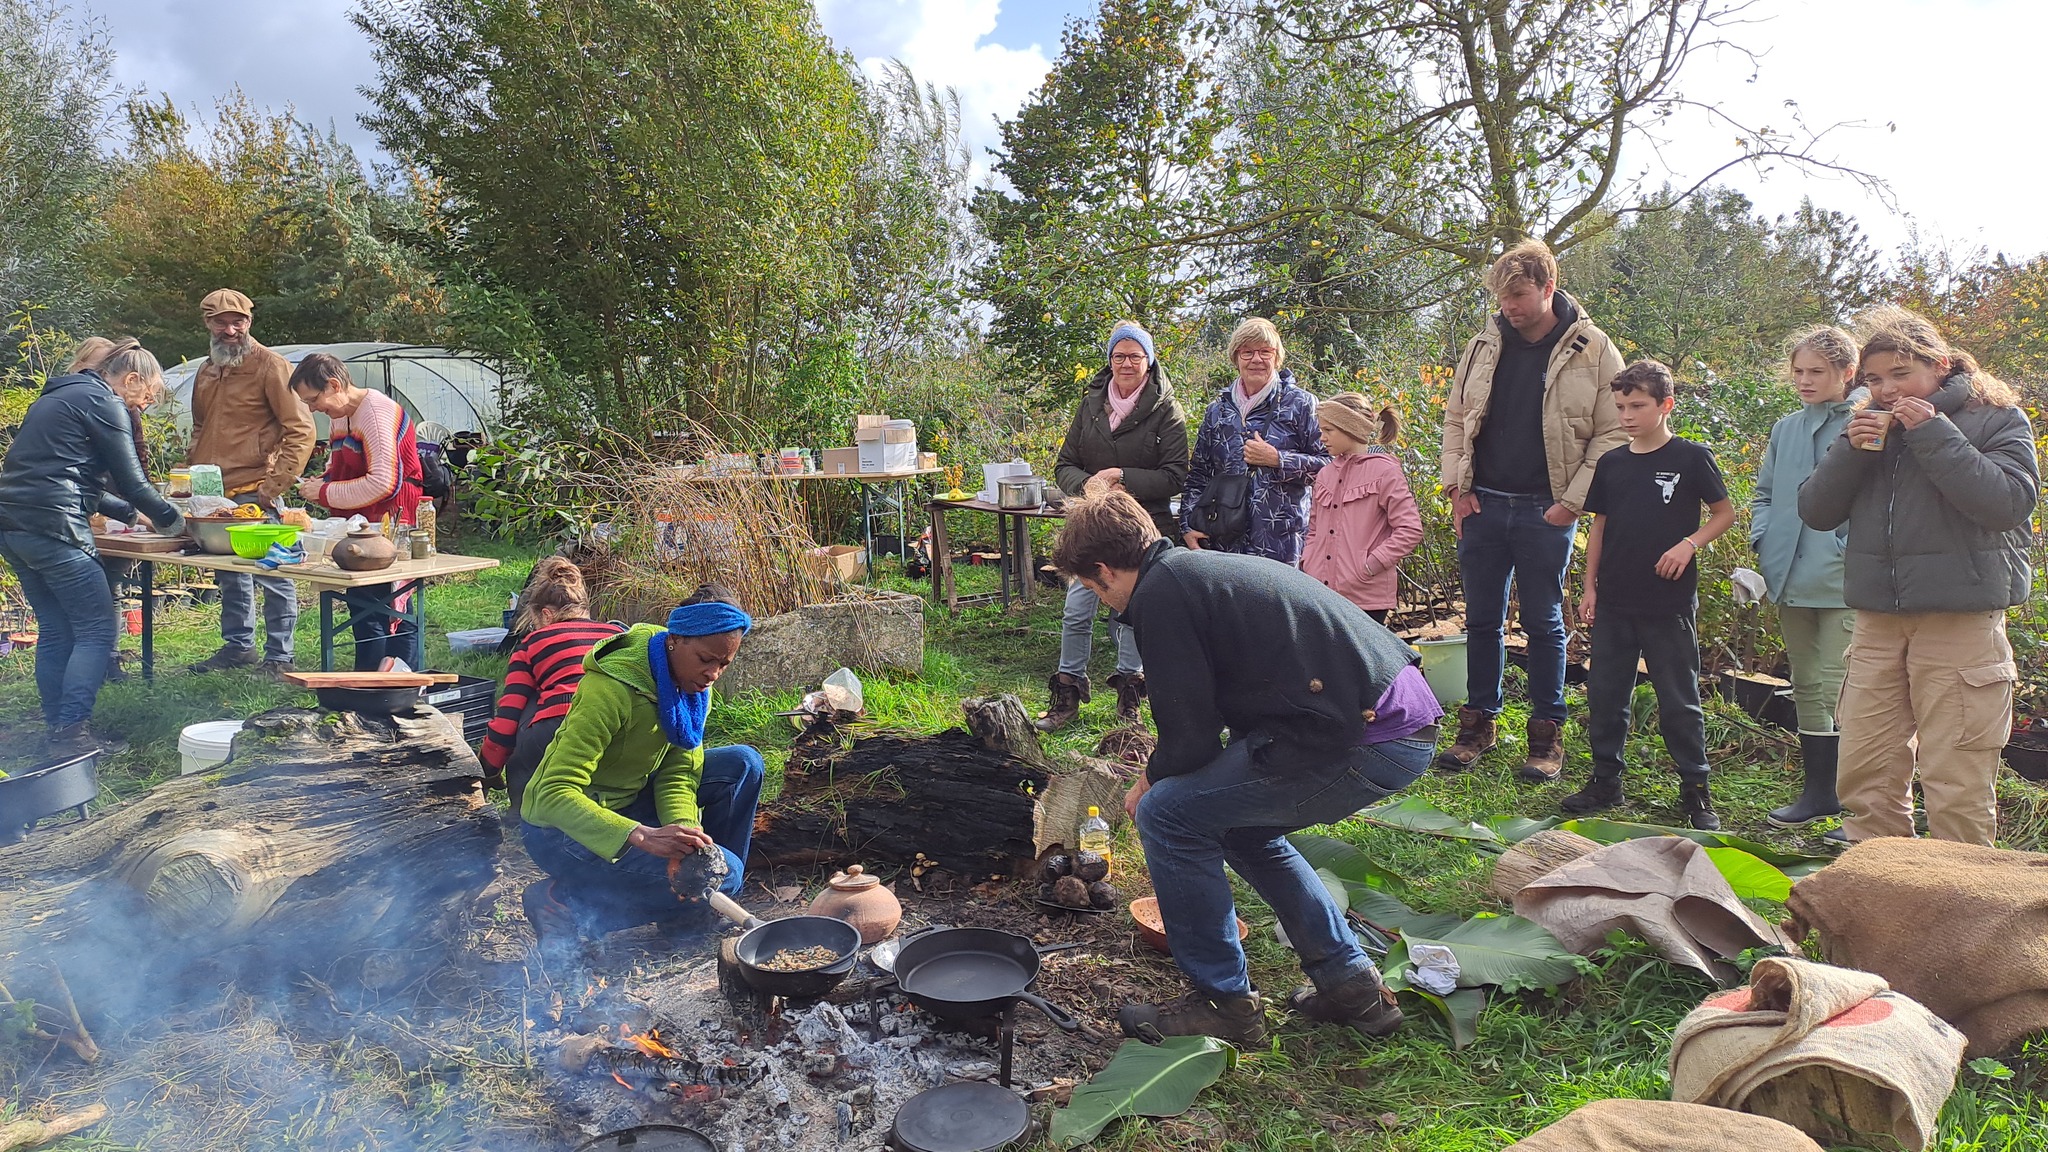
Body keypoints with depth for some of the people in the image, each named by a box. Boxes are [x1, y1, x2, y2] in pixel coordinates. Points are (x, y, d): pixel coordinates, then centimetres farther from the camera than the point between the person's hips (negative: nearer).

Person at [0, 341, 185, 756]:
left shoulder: (56, 396, 24)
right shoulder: (105, 403, -5)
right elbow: (131, 481, -7)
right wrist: (173, 520, 8)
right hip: (52, 528, -10)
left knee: (55, 630, 15)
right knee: (96, 630, -5)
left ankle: (55, 727, 19)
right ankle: (69, 733, -9)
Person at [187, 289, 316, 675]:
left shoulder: (270, 366, -8)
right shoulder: (207, 371, 17)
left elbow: (301, 431, -12)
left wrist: (274, 486, -16)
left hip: (254, 494, -8)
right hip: (214, 495, 8)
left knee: (271, 574, -3)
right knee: (229, 575, 16)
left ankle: (279, 656, 4)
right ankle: (238, 645, 29)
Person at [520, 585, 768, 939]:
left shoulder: (692, 682, -4)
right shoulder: (612, 689, -29)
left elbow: (678, 773, -6)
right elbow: (554, 794, -34)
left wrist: (686, 834, -27)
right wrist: (643, 836, -46)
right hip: (563, 829, -8)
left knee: (742, 764, -4)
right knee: (723, 872, -19)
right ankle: (568, 903, -9)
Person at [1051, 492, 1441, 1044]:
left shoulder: (1161, 590, -6)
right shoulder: (1203, 566, 21)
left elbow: (1191, 737, -7)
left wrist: (1150, 783, 14)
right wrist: (1166, 775, 41)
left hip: (1366, 739, -10)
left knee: (1167, 814, 0)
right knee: (1242, 823, 26)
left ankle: (1223, 1002, 12)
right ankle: (1351, 986, 30)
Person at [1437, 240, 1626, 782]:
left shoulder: (1592, 351, -3)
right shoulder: (1485, 345, 7)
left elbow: (1614, 433, -3)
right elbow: (1455, 418, 14)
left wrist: (1573, 500, -10)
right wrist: (1457, 487, 4)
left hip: (1545, 512, -3)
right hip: (1482, 505, 3)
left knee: (1544, 624, 5)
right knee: (1482, 620, 10)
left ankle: (1547, 734, 16)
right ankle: (1479, 724, 21)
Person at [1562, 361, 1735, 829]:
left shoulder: (1690, 457, -4)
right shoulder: (1611, 464, 8)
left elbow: (1725, 513, 3)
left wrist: (1689, 544, -14)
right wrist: (1589, 586, 10)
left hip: (1669, 603, -4)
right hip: (1615, 602, 4)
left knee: (1679, 700, 3)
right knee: (1604, 694, 9)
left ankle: (1696, 791, 15)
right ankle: (1606, 781, 21)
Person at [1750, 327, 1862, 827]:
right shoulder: (1785, 429, 14)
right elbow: (1764, 495, 20)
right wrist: (1763, 543, 6)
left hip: (1846, 581, -6)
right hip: (1792, 580, 6)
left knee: (1840, 690, -9)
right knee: (1807, 688, 14)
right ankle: (1818, 791, 25)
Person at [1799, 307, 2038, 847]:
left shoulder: (1995, 418, 1)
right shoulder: (1870, 427, 15)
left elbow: (2010, 502, -15)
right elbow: (1815, 512, 7)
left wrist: (1933, 434, -16)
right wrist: (1851, 450, -7)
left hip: (1961, 617, -5)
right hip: (1877, 618, 5)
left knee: (1956, 777, -3)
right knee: (1864, 770, 7)